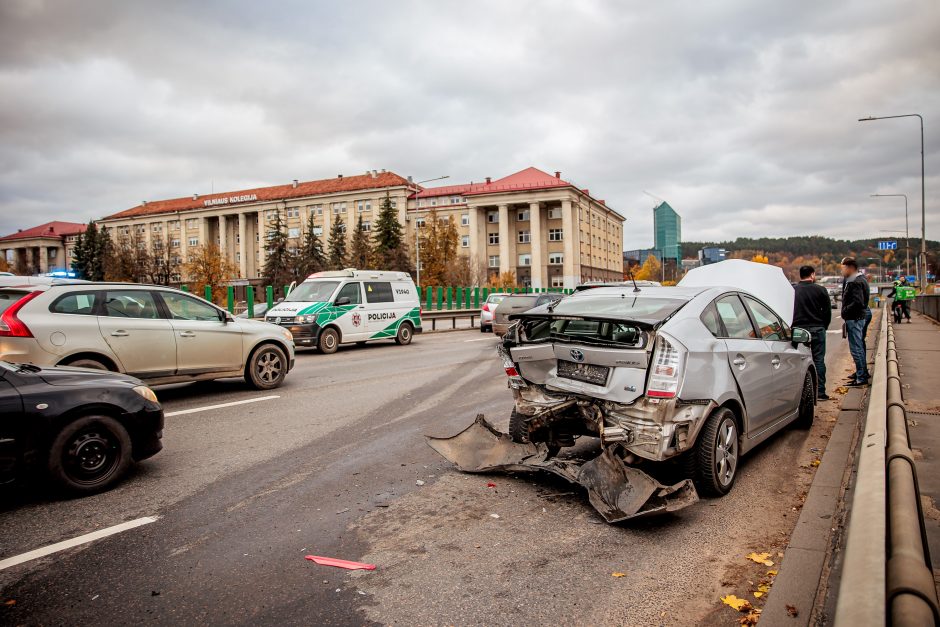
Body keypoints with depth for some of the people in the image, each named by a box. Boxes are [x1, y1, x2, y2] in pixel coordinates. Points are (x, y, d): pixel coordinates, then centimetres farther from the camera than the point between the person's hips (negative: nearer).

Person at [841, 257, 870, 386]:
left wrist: (844, 312, -16)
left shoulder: (855, 283, -19)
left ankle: (861, 378, -2)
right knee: (859, 346, 20)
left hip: (854, 319, -11)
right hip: (860, 317, 11)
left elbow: (857, 302, -27)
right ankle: (862, 372, 32)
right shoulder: (859, 279, 14)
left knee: (856, 348, -7)